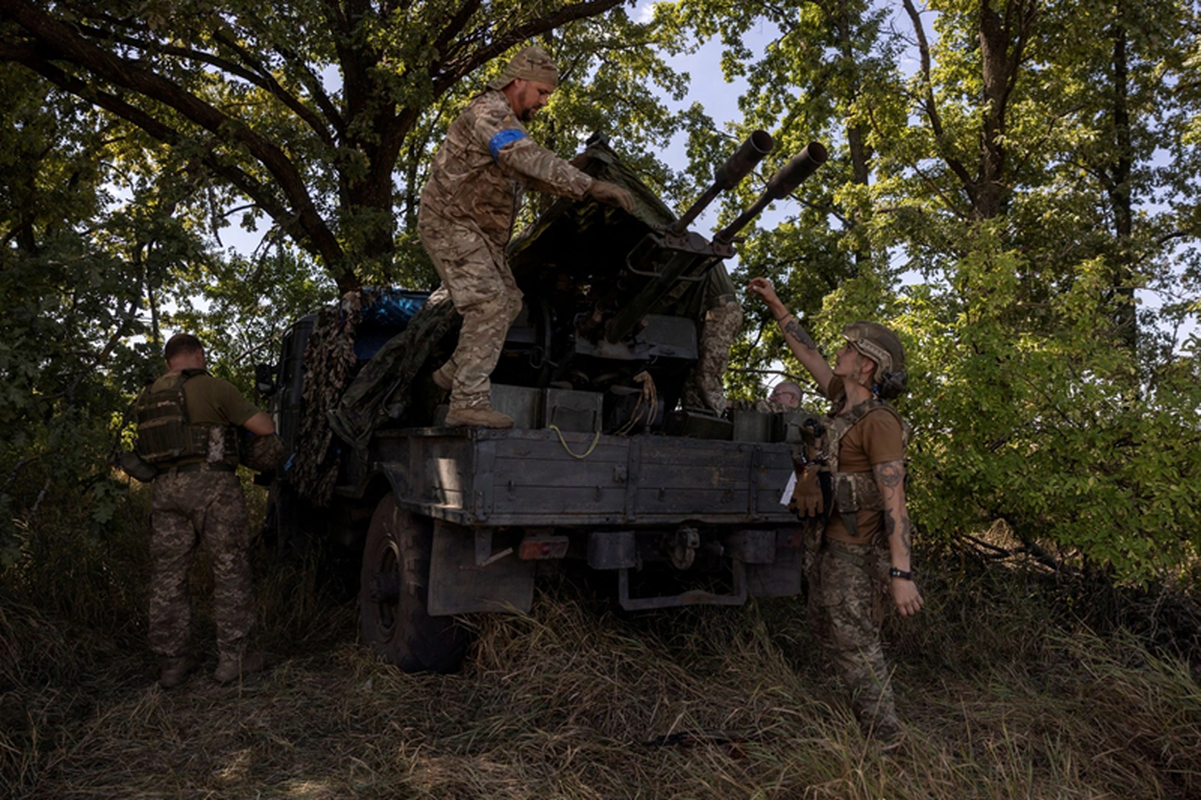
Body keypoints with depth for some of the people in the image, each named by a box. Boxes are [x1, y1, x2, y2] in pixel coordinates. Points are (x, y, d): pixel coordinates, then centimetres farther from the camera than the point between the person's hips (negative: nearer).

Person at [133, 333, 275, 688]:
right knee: (230, 570, 3)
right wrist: (265, 419, 16)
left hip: (166, 486, 6)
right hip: (210, 484, -6)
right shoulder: (210, 386, -6)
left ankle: (171, 662, 18)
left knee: (167, 574, 11)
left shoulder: (147, 397, 14)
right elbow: (263, 426, -8)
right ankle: (231, 658, 6)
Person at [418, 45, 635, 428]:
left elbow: (527, 171, 19)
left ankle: (453, 373, 21)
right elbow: (531, 160, -35)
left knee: (508, 303, 11)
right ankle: (468, 403, -20)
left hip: (478, 231, 10)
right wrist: (590, 186, -44)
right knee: (489, 304, -20)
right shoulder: (489, 113, -18)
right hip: (450, 223, -10)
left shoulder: (509, 120, 16)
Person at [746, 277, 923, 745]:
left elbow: (894, 499, -26)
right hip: (829, 544, 10)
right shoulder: (847, 400, 6)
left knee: (855, 645, -3)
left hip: (858, 552, -10)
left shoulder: (879, 422, -21)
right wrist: (775, 305, 20)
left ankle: (884, 741, 9)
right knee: (829, 627, 20)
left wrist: (901, 573, -30)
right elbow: (808, 355, 18)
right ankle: (868, 710, 35)